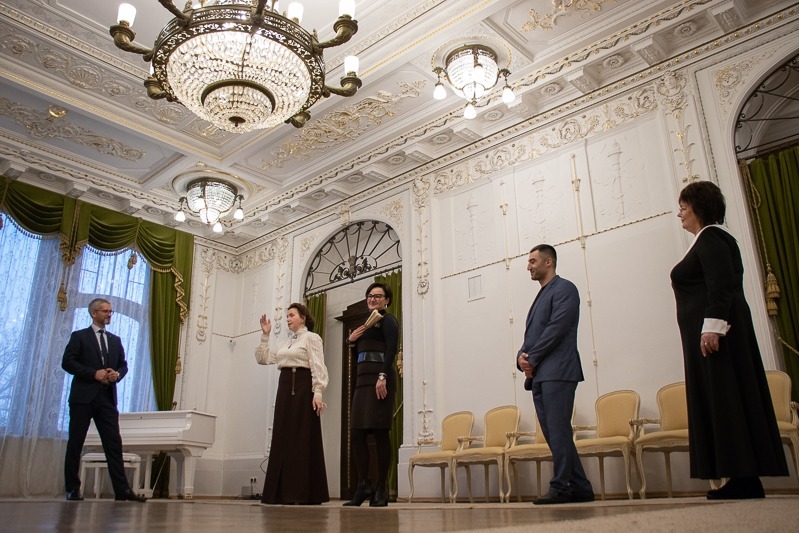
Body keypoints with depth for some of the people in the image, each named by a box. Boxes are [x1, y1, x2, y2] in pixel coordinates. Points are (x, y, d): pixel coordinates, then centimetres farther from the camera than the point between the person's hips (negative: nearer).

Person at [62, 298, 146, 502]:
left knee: (114, 444, -3)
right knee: (75, 443, 3)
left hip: (107, 397, 4)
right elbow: (67, 362, -6)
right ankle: (72, 489, 14)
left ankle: (122, 489, -6)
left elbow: (123, 364, 18)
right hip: (84, 396, -4)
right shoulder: (79, 336, 4)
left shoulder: (115, 340, 18)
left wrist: (117, 374, -5)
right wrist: (94, 373, -15)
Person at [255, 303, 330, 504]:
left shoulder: (312, 338, 0)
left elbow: (318, 367, -10)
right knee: (283, 439, 5)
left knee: (303, 438, -7)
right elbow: (263, 358, 19)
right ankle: (285, 492, 9)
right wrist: (265, 335, 13)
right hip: (285, 388, 7)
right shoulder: (285, 343, 21)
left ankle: (305, 494, -4)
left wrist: (317, 392, -20)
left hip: (303, 388, -7)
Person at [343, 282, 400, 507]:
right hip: (363, 380, 8)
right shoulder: (366, 324, 25)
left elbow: (391, 349, -14)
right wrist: (352, 341, 9)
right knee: (356, 433, 1)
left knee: (380, 432, -6)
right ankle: (364, 485, 7)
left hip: (379, 380, -8)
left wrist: (383, 377, -25)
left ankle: (381, 489, 0)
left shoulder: (387, 320, 2)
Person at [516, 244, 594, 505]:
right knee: (553, 434, 8)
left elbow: (557, 328, -13)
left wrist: (531, 359, -11)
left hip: (557, 371, -9)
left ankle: (560, 488, -5)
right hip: (538, 375, 9)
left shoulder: (564, 289, -1)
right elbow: (531, 336, 22)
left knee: (558, 431, -9)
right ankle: (580, 488, 14)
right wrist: (522, 358, 2)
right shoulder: (541, 296, 26)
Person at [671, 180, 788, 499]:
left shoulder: (710, 238, -7)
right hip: (711, 332, 10)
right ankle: (745, 480, 10)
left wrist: (712, 326, -26)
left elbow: (722, 285, -20)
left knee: (726, 398, -10)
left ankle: (744, 480, -7)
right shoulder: (709, 240, 23)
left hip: (714, 331, -10)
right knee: (721, 400, 7)